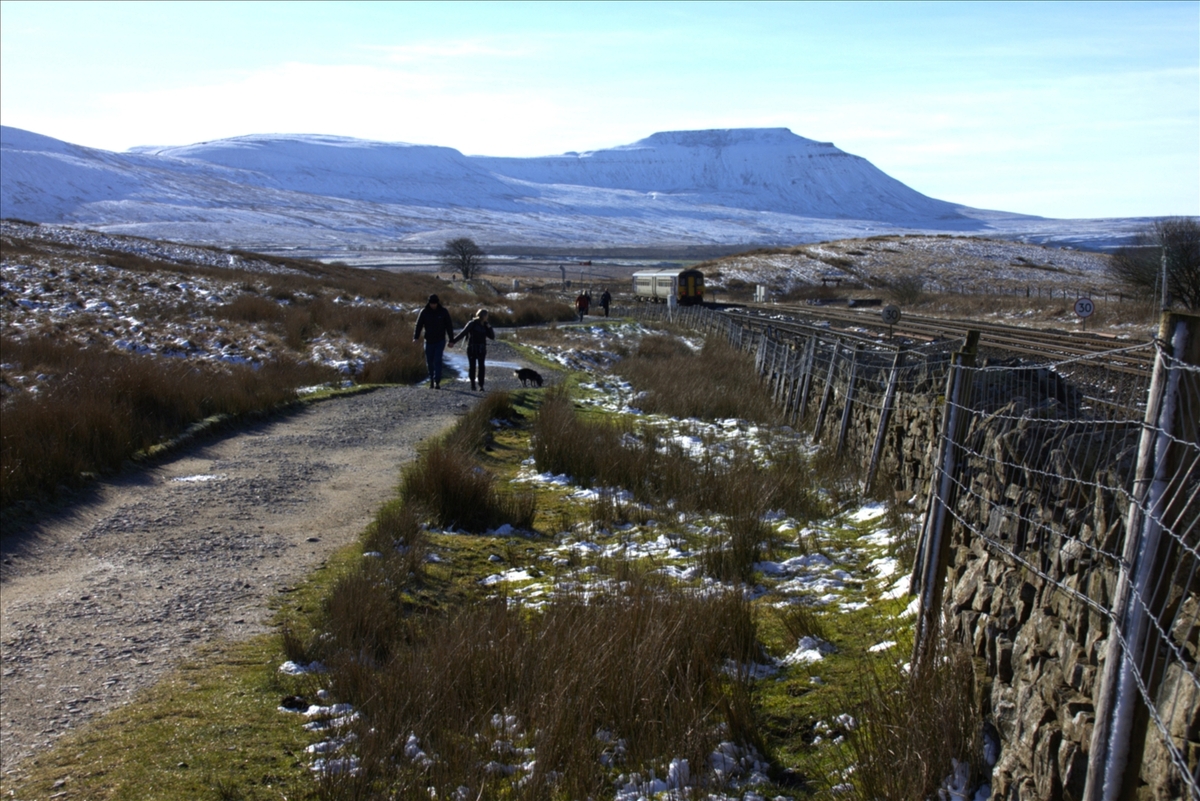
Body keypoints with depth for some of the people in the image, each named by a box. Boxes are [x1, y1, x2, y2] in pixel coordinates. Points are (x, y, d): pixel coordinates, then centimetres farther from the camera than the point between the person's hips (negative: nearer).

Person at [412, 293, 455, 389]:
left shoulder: (443, 311, -4)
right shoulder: (424, 312, -3)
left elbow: (449, 326, 1)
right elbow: (418, 325, -4)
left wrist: (451, 340, -1)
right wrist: (416, 337, -18)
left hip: (440, 341, -2)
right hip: (429, 341, 2)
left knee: (437, 361, -13)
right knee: (429, 361, 7)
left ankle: (437, 382, -14)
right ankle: (432, 379, 27)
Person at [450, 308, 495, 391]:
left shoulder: (485, 325, 9)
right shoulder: (472, 323, -6)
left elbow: (492, 337, 7)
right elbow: (463, 333, -10)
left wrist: (489, 328, -8)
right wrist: (453, 341, -16)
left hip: (481, 349, 3)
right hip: (472, 348, -3)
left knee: (481, 366, -8)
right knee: (472, 366, 0)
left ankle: (481, 386, -9)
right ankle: (472, 383, 19)